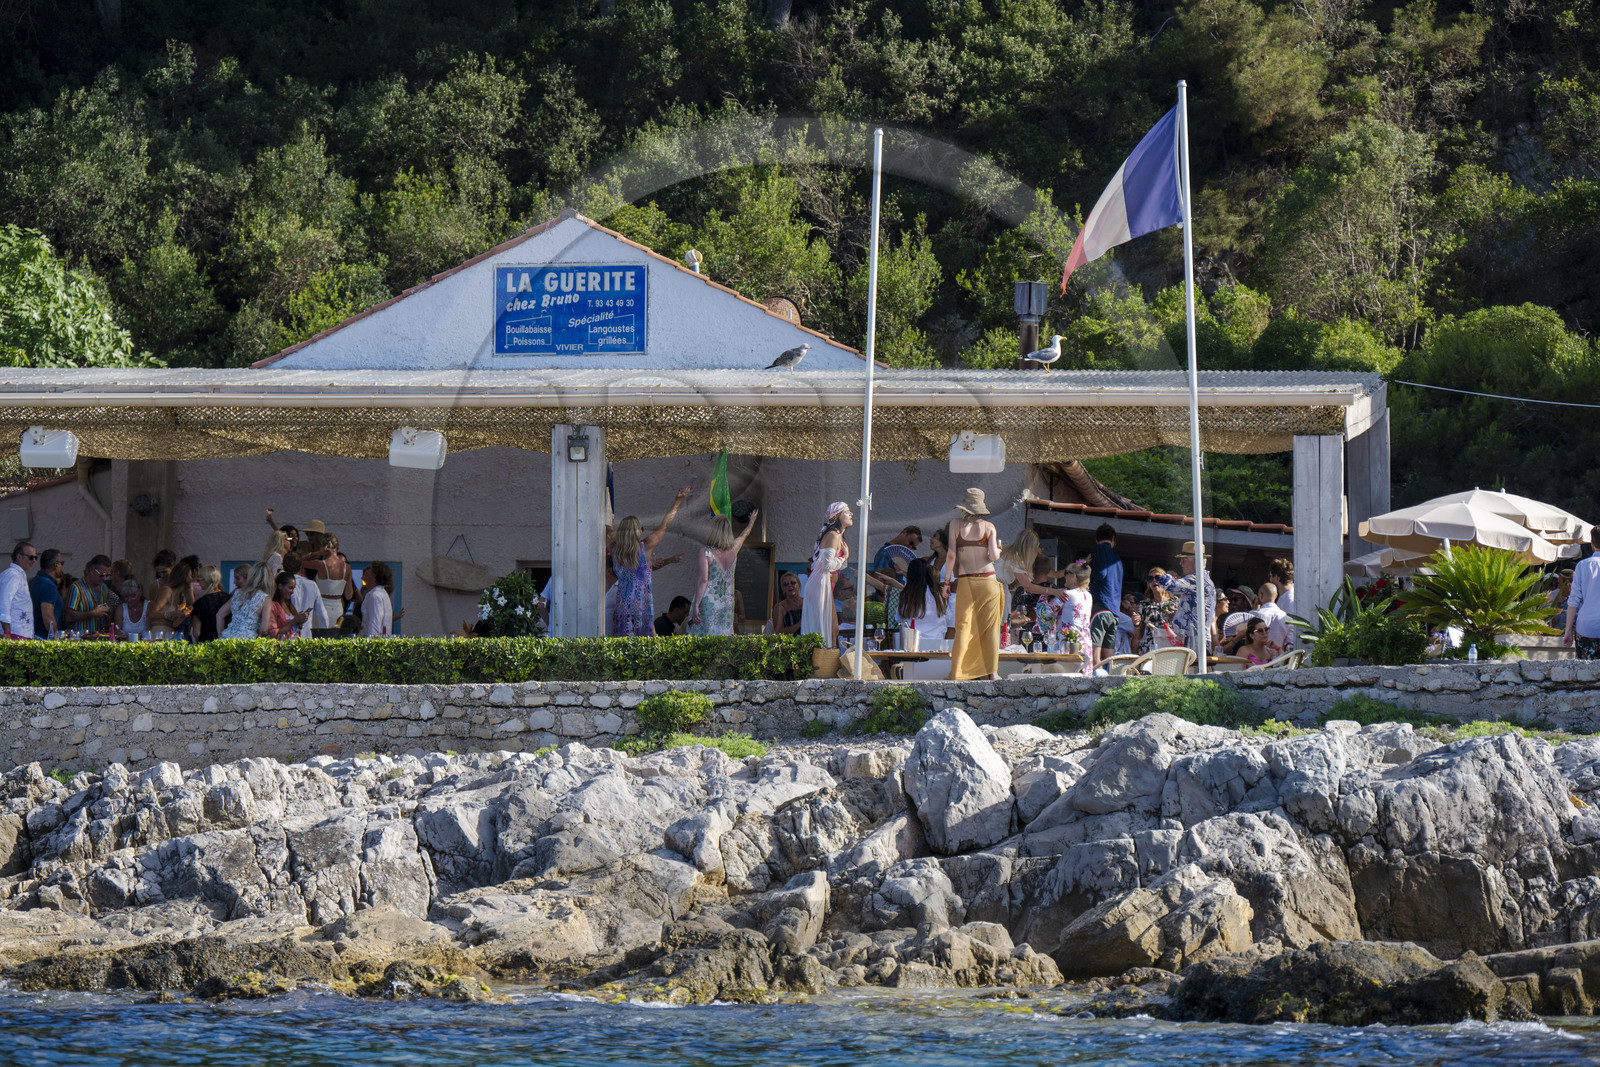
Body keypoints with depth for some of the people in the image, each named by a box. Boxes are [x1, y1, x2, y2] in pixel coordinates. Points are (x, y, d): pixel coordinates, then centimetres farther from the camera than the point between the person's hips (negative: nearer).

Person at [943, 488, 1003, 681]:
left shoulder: (956, 524, 2)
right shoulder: (988, 527, 1)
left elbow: (951, 555, -2)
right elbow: (993, 556, -7)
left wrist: (947, 580, 6)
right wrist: (998, 551, 16)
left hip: (965, 582, 0)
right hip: (988, 580, 0)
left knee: (963, 628, 1)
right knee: (990, 626, 6)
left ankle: (956, 673, -5)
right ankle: (992, 671, 2)